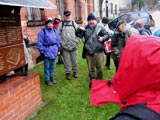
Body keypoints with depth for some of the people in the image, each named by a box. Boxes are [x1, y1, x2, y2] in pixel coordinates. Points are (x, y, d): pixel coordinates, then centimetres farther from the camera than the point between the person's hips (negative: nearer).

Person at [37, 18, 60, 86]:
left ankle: (52, 77, 32)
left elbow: (58, 40, 13)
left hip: (54, 51, 5)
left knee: (52, 65, 17)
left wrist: (58, 49, 13)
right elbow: (39, 43, -11)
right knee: (47, 66, 3)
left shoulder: (55, 31, 6)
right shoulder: (42, 32, -11)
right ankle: (47, 79, 15)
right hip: (47, 51, -5)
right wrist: (41, 51, -12)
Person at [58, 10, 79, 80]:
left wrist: (76, 41, -1)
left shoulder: (74, 24, 7)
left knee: (75, 60, 9)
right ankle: (68, 73, 18)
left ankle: (75, 71, 25)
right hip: (65, 47, -1)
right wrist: (61, 43, -4)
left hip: (74, 46, 1)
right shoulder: (61, 24, 3)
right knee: (66, 61, 5)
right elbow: (58, 35, 2)